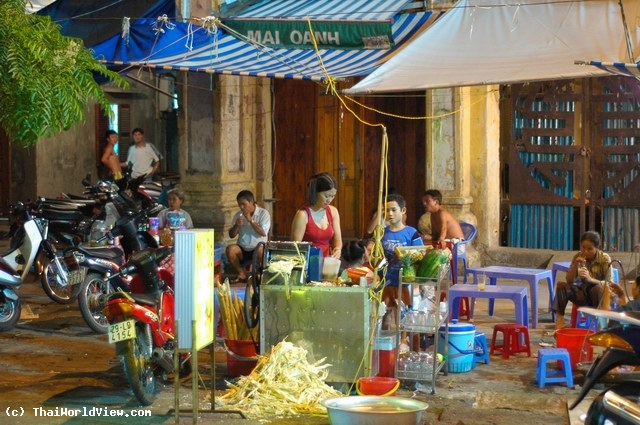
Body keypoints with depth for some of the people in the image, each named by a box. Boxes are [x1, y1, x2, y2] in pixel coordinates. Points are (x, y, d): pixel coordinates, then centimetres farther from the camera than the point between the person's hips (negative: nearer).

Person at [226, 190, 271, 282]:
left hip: (257, 248, -4)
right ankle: (242, 274, -8)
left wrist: (250, 220, -18)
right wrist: (236, 225, -12)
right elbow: (231, 235, 8)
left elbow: (263, 233, -15)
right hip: (242, 250, 4)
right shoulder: (238, 215, 9)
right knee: (230, 249, -28)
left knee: (261, 251, -38)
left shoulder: (263, 213, -2)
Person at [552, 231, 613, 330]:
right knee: (561, 286, -21)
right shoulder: (578, 256, -4)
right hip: (583, 294, 3)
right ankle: (559, 319, -20)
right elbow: (569, 281, -4)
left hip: (600, 296, -3)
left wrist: (590, 279, -35)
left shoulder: (605, 259, -12)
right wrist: (575, 265, -21)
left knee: (597, 288, -37)